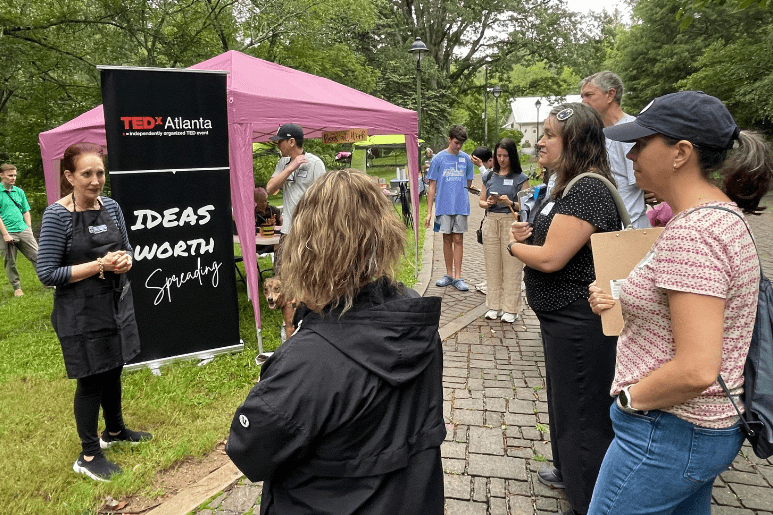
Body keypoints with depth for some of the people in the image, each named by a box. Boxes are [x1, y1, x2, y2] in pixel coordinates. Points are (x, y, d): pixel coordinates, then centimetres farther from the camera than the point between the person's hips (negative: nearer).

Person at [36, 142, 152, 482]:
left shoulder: (111, 207, 0)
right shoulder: (57, 215, -16)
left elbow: (126, 248, 13)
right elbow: (47, 273, -16)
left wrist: (125, 260, -11)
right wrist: (99, 265, -21)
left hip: (117, 301, 6)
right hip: (81, 312, -6)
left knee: (113, 370, 20)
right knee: (91, 381, 5)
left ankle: (114, 430, 43)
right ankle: (88, 456, 24)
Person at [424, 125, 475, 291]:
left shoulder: (466, 158, 6)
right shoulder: (438, 159, 1)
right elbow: (432, 187, 0)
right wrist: (429, 212, -3)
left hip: (461, 206, 1)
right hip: (444, 207, -1)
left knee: (458, 240, 2)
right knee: (447, 240, 7)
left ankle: (458, 277, 6)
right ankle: (449, 275, 19)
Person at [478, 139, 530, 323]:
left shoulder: (520, 178, 1)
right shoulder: (489, 176, 13)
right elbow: (481, 201, 15)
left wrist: (510, 203, -20)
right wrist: (487, 203, -7)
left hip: (511, 223, -4)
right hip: (491, 222, 4)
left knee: (511, 266, -3)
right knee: (492, 265, 6)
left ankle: (510, 309, 7)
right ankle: (494, 305, 17)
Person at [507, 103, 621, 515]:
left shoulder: (587, 191, -24)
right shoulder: (572, 186, 11)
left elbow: (550, 258, -27)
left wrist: (513, 245, -8)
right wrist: (528, 234, 1)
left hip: (579, 322, -11)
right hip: (563, 317, 11)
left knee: (581, 411, 5)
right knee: (562, 398, 25)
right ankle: (568, 470, 47)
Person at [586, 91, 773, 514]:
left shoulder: (691, 233, -26)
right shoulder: (725, 214, 7)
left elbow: (697, 370, -30)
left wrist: (628, 397, -14)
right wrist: (624, 304, 8)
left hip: (667, 432, -10)